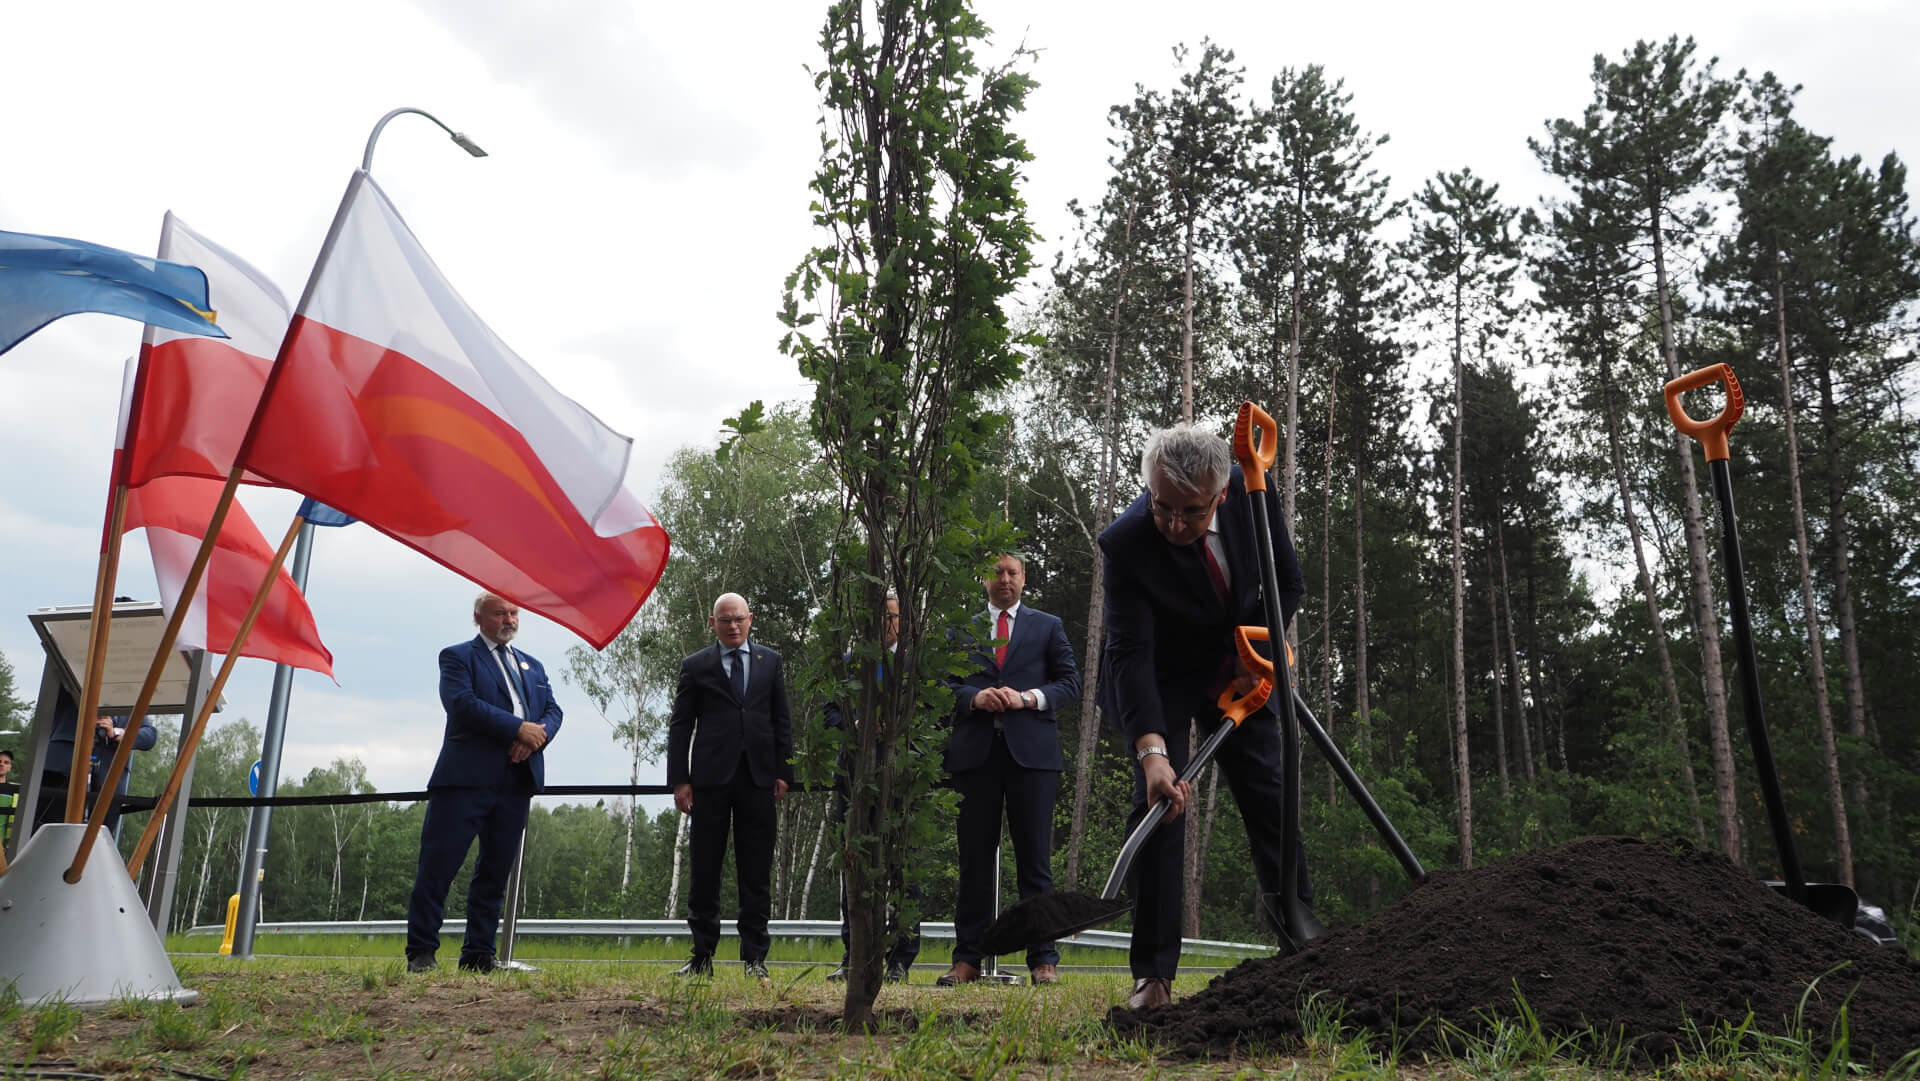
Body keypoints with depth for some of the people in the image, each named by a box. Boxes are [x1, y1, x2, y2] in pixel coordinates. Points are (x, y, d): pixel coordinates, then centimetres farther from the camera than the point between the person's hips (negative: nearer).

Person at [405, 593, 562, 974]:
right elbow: (461, 702, -12)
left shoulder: (533, 666, 24)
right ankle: (421, 953, 4)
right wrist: (518, 728, -16)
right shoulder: (457, 656, 6)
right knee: (438, 864, -4)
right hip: (467, 776, -5)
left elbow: (553, 710, 13)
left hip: (517, 781, 5)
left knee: (496, 870, 7)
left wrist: (538, 735, -10)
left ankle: (479, 954, 13)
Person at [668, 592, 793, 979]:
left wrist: (783, 771, 2)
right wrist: (679, 780, -3)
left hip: (758, 777, 1)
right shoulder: (696, 666, 7)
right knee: (705, 870, 4)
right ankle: (702, 956, 12)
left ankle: (755, 958, 8)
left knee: (756, 873, 3)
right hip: (711, 777, -1)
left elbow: (781, 720, 10)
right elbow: (681, 726, 5)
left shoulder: (770, 661, 11)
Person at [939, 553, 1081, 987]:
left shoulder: (1048, 626, 13)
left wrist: (1029, 698, -10)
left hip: (1031, 752, -1)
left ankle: (1043, 960, 5)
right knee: (975, 859, 3)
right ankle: (967, 959, 8)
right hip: (975, 753, 1)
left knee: (1035, 859, 0)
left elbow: (1070, 682, 7)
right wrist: (974, 697, -10)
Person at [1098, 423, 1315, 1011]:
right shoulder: (1126, 542, -32)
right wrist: (1151, 751, -45)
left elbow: (1288, 582, -3)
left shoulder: (1251, 492, -21)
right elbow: (1131, 654, -34)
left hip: (1238, 668, 4)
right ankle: (1154, 975, -9)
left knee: (1272, 798, 3)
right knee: (1159, 806, -14)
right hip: (1161, 679, -3)